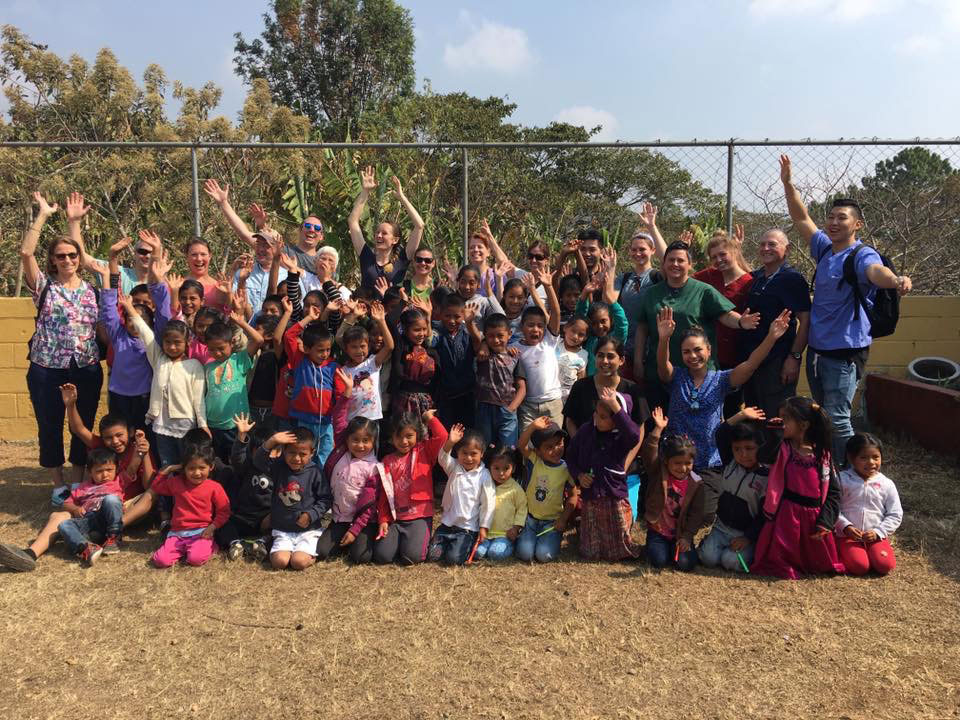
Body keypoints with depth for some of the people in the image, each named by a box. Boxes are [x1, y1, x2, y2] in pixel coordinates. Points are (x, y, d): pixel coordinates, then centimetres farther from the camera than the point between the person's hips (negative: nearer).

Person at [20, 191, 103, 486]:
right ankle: (59, 486, 25)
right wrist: (43, 215, -15)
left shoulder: (91, 289, 7)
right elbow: (25, 252, -15)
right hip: (47, 370, -2)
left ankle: (78, 485, 26)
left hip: (87, 369, 2)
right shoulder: (44, 285, 0)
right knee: (50, 427, 8)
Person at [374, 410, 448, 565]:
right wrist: (383, 520, 1)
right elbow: (383, 494, 9)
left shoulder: (424, 452, 3)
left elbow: (441, 437, -15)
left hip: (420, 516, -3)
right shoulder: (387, 461, 10)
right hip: (394, 518, 3)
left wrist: (429, 418, -4)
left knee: (411, 556, -21)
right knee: (381, 556, -13)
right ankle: (401, 540, 18)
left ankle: (420, 540, 13)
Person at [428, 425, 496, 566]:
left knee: (453, 559, -18)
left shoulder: (484, 476, -6)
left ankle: (467, 545, 12)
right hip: (447, 524, 3)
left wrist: (483, 527, -7)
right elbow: (443, 458, -20)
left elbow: (488, 504, -4)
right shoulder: (454, 468, 2)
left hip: (468, 528, -3)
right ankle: (449, 543, 22)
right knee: (433, 555, -6)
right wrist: (450, 442, -39)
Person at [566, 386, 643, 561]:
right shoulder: (585, 431, -1)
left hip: (614, 498, -3)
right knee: (590, 553, 12)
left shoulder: (621, 437, -13)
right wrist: (578, 475, -6)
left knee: (621, 552, 10)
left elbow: (635, 436, -38)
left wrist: (615, 406, -39)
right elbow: (571, 455, 11)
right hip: (589, 499, 3)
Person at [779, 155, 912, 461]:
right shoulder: (825, 249, 9)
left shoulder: (862, 255, -12)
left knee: (837, 420, -6)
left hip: (845, 352, -8)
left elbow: (876, 271, -34)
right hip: (817, 349, 8)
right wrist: (787, 183, 9)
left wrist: (897, 280, -56)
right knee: (823, 417, 17)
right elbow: (801, 219, 15)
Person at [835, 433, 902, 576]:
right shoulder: (842, 480, -5)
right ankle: (842, 553, 8)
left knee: (885, 565, -20)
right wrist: (846, 526, -17)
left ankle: (868, 551, 10)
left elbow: (895, 515, 3)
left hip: (876, 536, 3)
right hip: (847, 535, -2)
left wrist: (878, 532, -9)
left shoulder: (886, 484, 1)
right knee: (859, 566, -23)